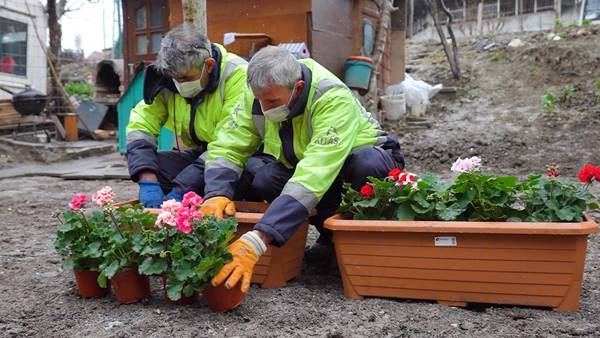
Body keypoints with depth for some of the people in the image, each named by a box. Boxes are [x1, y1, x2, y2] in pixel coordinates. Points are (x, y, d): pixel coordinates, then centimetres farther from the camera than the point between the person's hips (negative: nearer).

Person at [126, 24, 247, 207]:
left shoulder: (237, 75, -22)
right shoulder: (166, 78, -5)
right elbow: (140, 125, -6)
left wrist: (181, 190, -31)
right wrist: (148, 181, -23)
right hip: (194, 156, 5)